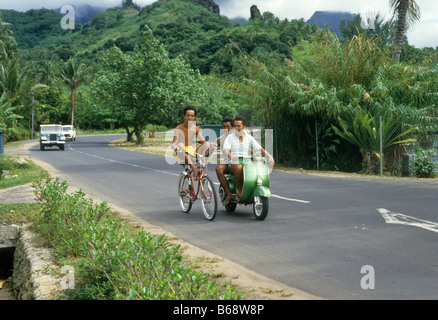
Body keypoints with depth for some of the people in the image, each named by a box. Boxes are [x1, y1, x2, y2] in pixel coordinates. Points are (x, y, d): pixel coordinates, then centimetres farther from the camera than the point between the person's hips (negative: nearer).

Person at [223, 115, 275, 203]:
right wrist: (230, 155, -35)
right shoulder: (230, 137, 7)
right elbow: (226, 149, -10)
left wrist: (269, 156, -14)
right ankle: (239, 190, -24)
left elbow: (259, 149, 5)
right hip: (234, 163, -2)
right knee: (239, 167, -39)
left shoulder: (249, 138, 15)